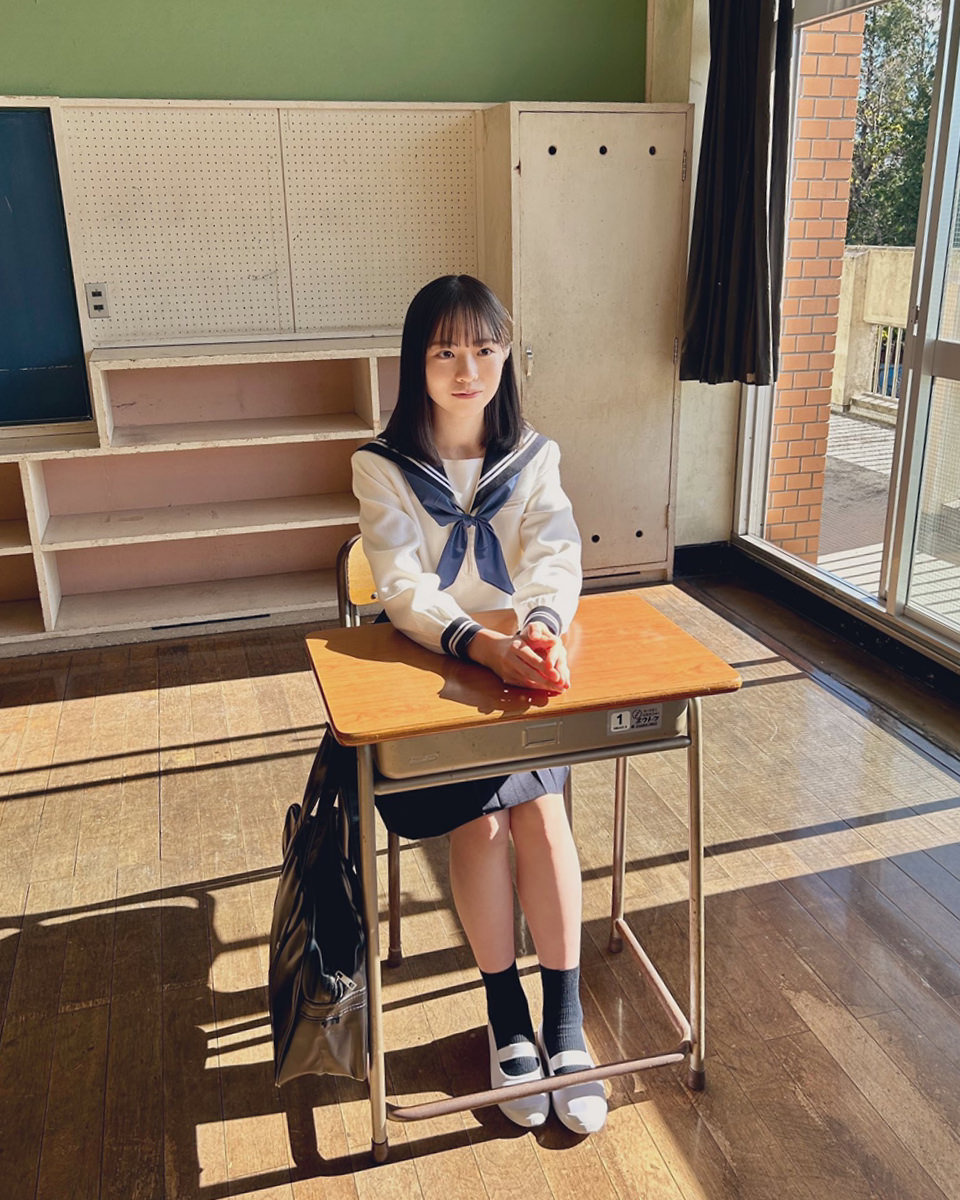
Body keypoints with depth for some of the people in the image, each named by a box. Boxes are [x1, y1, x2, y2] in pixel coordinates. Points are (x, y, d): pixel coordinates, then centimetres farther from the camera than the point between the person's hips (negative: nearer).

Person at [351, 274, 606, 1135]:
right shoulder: (383, 468, -5)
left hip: (519, 665, 1)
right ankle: (508, 1018, 0)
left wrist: (542, 629, -38)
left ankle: (564, 1020, -5)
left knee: (539, 805, -23)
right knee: (481, 817, -22)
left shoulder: (534, 458, 1)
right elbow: (404, 590, -17)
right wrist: (482, 646, -37)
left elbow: (556, 561, -13)